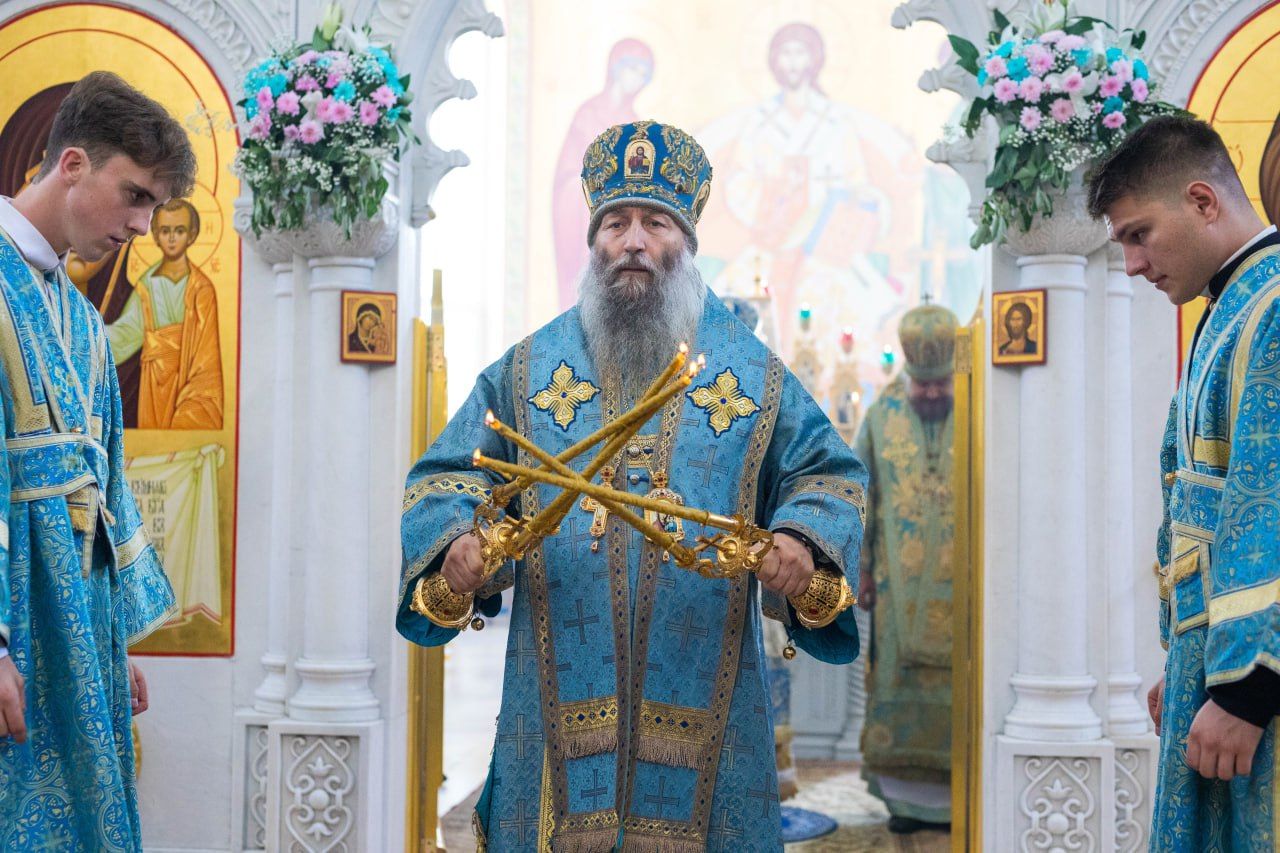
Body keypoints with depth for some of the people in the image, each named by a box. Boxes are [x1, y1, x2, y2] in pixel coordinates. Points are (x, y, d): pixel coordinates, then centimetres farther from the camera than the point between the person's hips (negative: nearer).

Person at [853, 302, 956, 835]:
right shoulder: (881, 417, 4)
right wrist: (861, 573, 5)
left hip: (963, 584, -1)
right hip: (901, 585, 1)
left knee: (958, 686, 1)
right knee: (900, 682, 3)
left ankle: (956, 794, 11)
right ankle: (908, 795, 11)